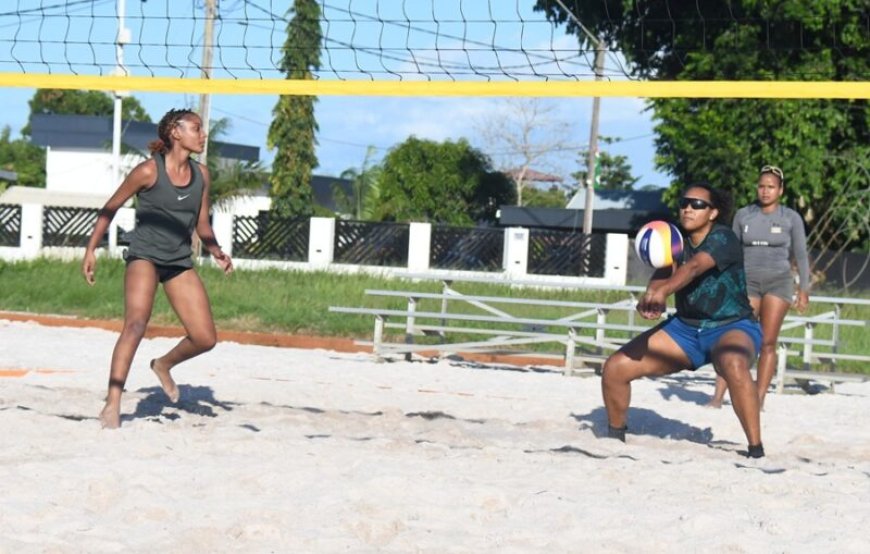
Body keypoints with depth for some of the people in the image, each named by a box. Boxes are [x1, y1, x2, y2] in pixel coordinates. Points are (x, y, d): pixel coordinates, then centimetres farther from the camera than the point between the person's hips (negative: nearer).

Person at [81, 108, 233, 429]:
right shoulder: (149, 171, -10)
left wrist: (216, 252, -2)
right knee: (136, 324, -26)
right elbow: (111, 208, -1)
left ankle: (164, 364, 31)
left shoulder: (201, 175, 5)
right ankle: (112, 406, -26)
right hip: (145, 255, -6)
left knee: (205, 338, -1)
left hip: (180, 262, 6)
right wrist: (91, 250, -3)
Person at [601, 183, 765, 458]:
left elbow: (695, 266, -37)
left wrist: (663, 292, -55)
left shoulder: (723, 238, -18)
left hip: (732, 327, -6)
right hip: (685, 327, 6)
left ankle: (756, 450, -35)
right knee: (616, 367, -5)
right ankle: (615, 435, 20)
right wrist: (652, 293, -43)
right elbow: (664, 270, -20)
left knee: (734, 365, -42)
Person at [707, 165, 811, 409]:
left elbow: (801, 255, 2)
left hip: (779, 281, -1)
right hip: (747, 281, 1)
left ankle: (759, 398, 0)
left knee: (768, 342, -4)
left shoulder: (791, 218, 2)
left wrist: (804, 289, -5)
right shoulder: (743, 215, 6)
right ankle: (718, 396, -13)